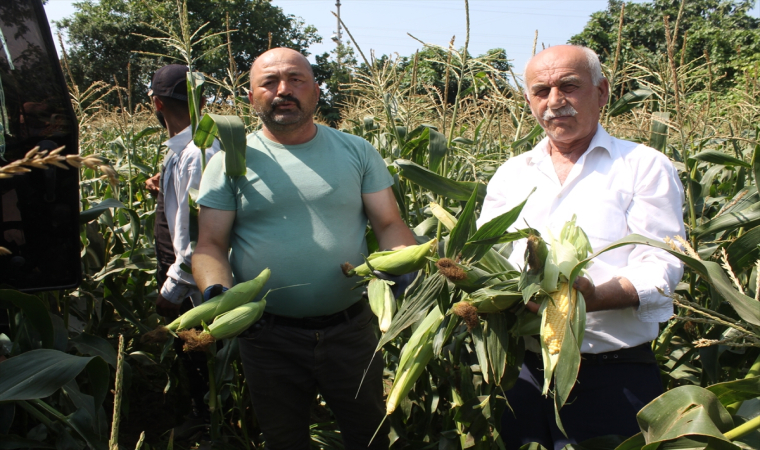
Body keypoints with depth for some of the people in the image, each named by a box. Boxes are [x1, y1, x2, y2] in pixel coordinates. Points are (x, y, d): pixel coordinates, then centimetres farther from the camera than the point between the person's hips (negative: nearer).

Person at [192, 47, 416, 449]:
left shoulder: (357, 152, 2)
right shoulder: (231, 160, -2)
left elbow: (389, 224, 2)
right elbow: (210, 244, -4)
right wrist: (217, 292, -24)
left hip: (350, 330, 1)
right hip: (270, 337, 0)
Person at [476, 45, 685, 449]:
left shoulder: (645, 166, -1)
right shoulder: (510, 174, 12)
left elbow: (661, 266, -11)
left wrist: (593, 298, -29)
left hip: (614, 380, -3)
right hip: (523, 371, 4)